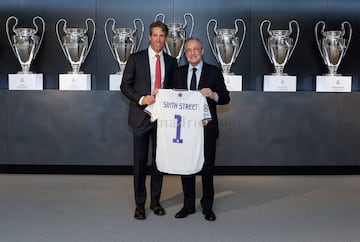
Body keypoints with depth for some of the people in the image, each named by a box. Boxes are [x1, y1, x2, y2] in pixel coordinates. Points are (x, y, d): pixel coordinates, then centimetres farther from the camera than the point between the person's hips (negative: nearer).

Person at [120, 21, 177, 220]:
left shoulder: (171, 62, 8)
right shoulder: (135, 59, 0)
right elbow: (125, 85, -1)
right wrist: (141, 99, -16)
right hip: (141, 116, -3)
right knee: (140, 161, 3)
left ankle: (156, 200, 23)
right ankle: (140, 204, 14)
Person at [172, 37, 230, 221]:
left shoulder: (214, 72, 1)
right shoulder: (178, 73, 10)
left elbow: (226, 98, -1)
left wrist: (213, 95, -20)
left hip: (206, 128, -3)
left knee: (207, 167, 3)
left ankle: (207, 206, 17)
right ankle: (188, 205, 22)